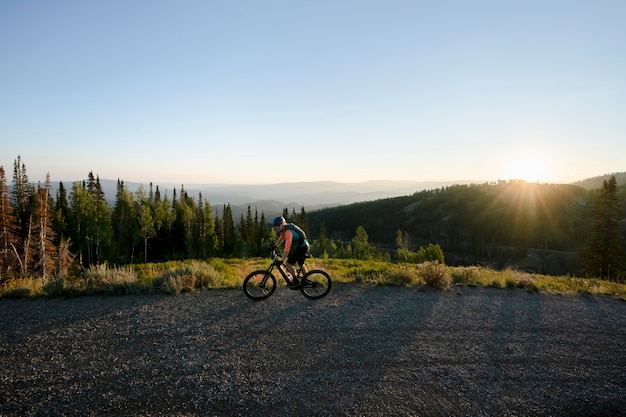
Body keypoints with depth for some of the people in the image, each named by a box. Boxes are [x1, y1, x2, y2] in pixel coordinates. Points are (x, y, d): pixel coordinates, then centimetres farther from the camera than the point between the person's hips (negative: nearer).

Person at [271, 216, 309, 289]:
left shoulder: (288, 232, -27)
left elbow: (287, 248, -32)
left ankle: (296, 282, 0)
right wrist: (275, 246, 32)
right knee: (301, 264, 23)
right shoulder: (284, 229, 3)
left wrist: (282, 260, -31)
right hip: (304, 246, 10)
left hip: (301, 248, -10)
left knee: (289, 263, -9)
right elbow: (281, 237, 24)